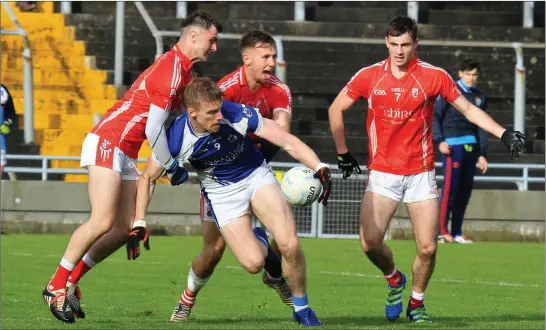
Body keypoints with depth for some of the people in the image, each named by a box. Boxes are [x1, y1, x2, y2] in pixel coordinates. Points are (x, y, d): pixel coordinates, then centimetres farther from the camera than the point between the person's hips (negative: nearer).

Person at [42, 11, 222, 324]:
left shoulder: (183, 71, 15)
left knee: (126, 229, 4)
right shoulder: (171, 69, -16)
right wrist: (172, 167, -5)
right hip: (107, 142, -10)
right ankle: (56, 286, -9)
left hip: (127, 153, 10)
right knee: (103, 222, -18)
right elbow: (153, 128, -18)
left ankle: (71, 280, 12)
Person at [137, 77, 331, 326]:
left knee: (289, 245, -20)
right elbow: (147, 178, -7)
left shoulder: (238, 115, -29)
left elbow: (288, 142, -25)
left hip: (257, 177, 0)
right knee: (253, 263, -15)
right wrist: (139, 223, -12)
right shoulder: (176, 139, -25)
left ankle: (302, 309, 5)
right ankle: (260, 243, 24)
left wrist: (319, 168, -39)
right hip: (221, 192, 0)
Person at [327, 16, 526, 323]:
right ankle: (394, 279, 20)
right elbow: (336, 109, 10)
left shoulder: (434, 76, -5)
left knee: (427, 248, -5)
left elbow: (468, 109, 5)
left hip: (421, 175, 0)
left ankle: (416, 303, 20)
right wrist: (343, 153, 7)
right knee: (370, 242, -12)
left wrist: (504, 134, -4)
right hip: (382, 174, 0)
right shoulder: (370, 76, -2)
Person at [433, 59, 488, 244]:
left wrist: (482, 154, 13)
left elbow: (482, 127, 17)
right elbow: (435, 115, -5)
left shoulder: (480, 97, 16)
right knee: (450, 188, -11)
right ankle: (442, 231, -6)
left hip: (471, 147, 6)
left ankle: (456, 233, 12)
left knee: (465, 192, 6)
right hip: (453, 146, -6)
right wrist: (439, 140, -15)